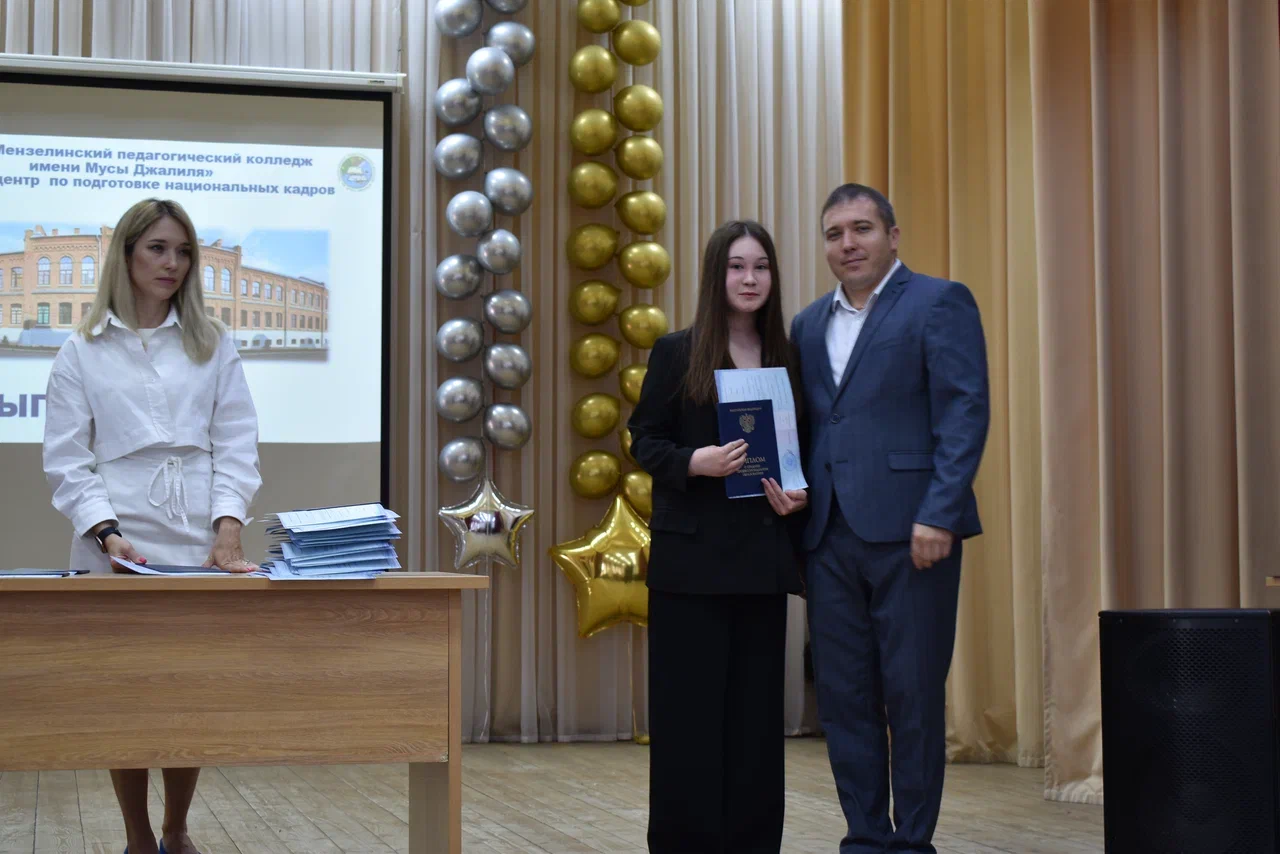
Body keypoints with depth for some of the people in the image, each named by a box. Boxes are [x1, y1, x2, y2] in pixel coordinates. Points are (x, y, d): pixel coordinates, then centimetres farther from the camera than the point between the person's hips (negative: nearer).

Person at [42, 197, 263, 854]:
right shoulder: (82, 352, 8)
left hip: (199, 543, 1)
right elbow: (67, 459, 2)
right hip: (116, 547, -1)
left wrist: (228, 523, -11)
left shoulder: (212, 345, 13)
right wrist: (106, 531, -14)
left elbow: (236, 443, 5)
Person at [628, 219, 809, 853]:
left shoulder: (786, 357, 10)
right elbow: (644, 440, -1)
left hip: (762, 555, 4)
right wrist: (696, 462, -19)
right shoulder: (677, 352, 0)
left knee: (756, 704, 6)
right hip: (692, 555, -3)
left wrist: (799, 493, -6)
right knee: (689, 706, -2)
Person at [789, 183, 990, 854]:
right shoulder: (809, 325, 18)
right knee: (843, 696, 7)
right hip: (829, 537, 6)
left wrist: (938, 515, -16)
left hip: (909, 531, -6)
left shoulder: (938, 303, 0)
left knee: (913, 694, 0)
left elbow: (964, 414, -8)